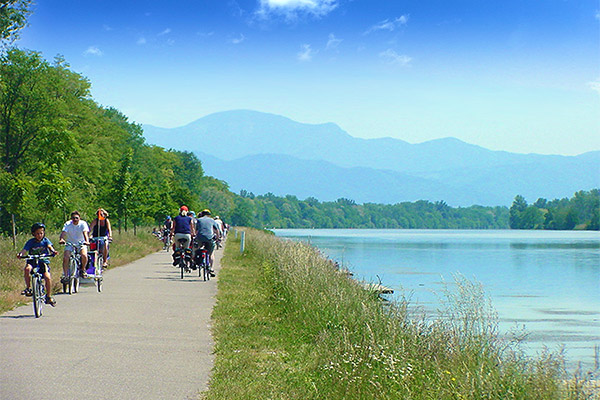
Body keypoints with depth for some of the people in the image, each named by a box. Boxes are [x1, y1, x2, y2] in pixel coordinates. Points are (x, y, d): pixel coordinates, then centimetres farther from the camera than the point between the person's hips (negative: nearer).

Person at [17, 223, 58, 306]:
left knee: (48, 277, -21)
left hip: (43, 262, 0)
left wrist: (53, 251, -37)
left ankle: (49, 296, 0)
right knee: (27, 269, -34)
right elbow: (24, 250, -11)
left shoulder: (45, 240, 3)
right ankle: (28, 288, -18)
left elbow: (50, 246, -15)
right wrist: (20, 254, -33)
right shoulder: (31, 242, 1)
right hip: (32, 262, 0)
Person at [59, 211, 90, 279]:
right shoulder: (68, 224, -9)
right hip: (70, 244, 1)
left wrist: (87, 241, -46)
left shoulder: (83, 224, -11)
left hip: (81, 243, -1)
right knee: (65, 258, -21)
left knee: (84, 255, -27)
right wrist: (61, 239, -45)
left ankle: (83, 270, 1)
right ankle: (65, 275, -7)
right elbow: (63, 232, -23)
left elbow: (85, 233, -26)